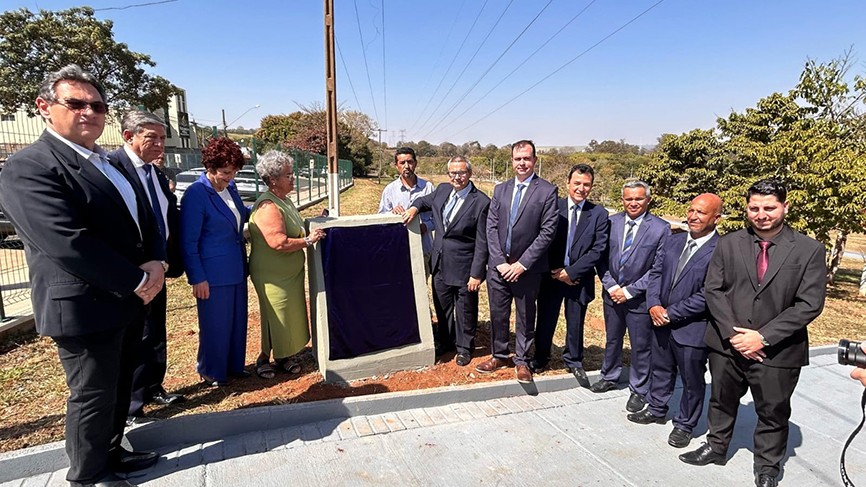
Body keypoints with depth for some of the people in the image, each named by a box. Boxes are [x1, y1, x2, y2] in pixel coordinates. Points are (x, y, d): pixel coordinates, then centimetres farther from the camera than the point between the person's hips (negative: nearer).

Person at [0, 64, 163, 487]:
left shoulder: (112, 164, 12)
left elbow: (143, 218, 12)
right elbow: (67, 244, -25)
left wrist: (155, 262, -7)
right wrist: (136, 281, -20)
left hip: (129, 301, 8)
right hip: (87, 308, -8)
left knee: (119, 389, 21)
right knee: (93, 396, 8)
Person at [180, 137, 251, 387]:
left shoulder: (230, 187, 5)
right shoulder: (196, 194, -16)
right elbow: (188, 242, -14)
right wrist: (197, 278, -15)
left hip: (236, 269, 7)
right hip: (213, 274, -7)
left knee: (238, 320, 16)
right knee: (215, 324, 7)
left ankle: (234, 365, 33)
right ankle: (211, 372, 26)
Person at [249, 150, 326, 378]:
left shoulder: (285, 200, 8)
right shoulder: (267, 206, -23)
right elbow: (279, 243, -30)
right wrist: (308, 240, -21)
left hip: (291, 272, 9)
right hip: (273, 274, -9)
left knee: (291, 316, 16)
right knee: (276, 317, 3)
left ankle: (283, 356, 31)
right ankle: (264, 358, 23)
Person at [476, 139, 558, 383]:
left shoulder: (547, 191, -6)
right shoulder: (500, 189, 7)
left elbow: (547, 232, -11)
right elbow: (491, 227, 4)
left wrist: (522, 263, -13)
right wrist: (499, 261, -6)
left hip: (527, 268, -3)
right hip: (498, 265, 4)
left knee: (526, 317, 11)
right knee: (498, 313, 13)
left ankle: (522, 361, 27)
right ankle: (499, 355, 32)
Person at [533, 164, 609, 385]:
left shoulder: (599, 214, -3)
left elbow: (598, 249, -8)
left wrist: (571, 272, -14)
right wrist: (555, 271, -11)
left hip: (579, 278, 0)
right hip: (551, 275, 0)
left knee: (575, 323, 14)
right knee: (545, 320, 11)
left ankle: (573, 361, 35)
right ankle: (540, 358, 31)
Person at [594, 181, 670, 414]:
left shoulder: (661, 228, -11)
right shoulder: (611, 222, -1)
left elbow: (659, 269, -12)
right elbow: (602, 258, 2)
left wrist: (629, 291, -14)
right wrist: (611, 286, -8)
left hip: (640, 298, -3)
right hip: (612, 294, 4)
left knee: (641, 346, 8)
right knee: (612, 340, 20)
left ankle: (638, 390, 26)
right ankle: (609, 377, 41)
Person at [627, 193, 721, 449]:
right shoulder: (674, 241, 4)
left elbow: (706, 296, -21)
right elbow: (656, 273, 7)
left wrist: (671, 313, -18)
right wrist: (654, 305, -8)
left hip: (692, 328, -6)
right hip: (661, 321, 6)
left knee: (692, 380, 12)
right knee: (661, 368, 23)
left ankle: (685, 425, 32)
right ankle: (657, 408, 44)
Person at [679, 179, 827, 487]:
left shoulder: (809, 250, -7)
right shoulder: (728, 244, -1)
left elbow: (809, 304, -11)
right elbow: (713, 290, -2)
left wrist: (763, 337, -17)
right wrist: (732, 333, -13)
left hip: (778, 352, -2)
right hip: (727, 345, 2)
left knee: (773, 413, 15)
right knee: (721, 402, 19)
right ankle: (716, 447, 42)